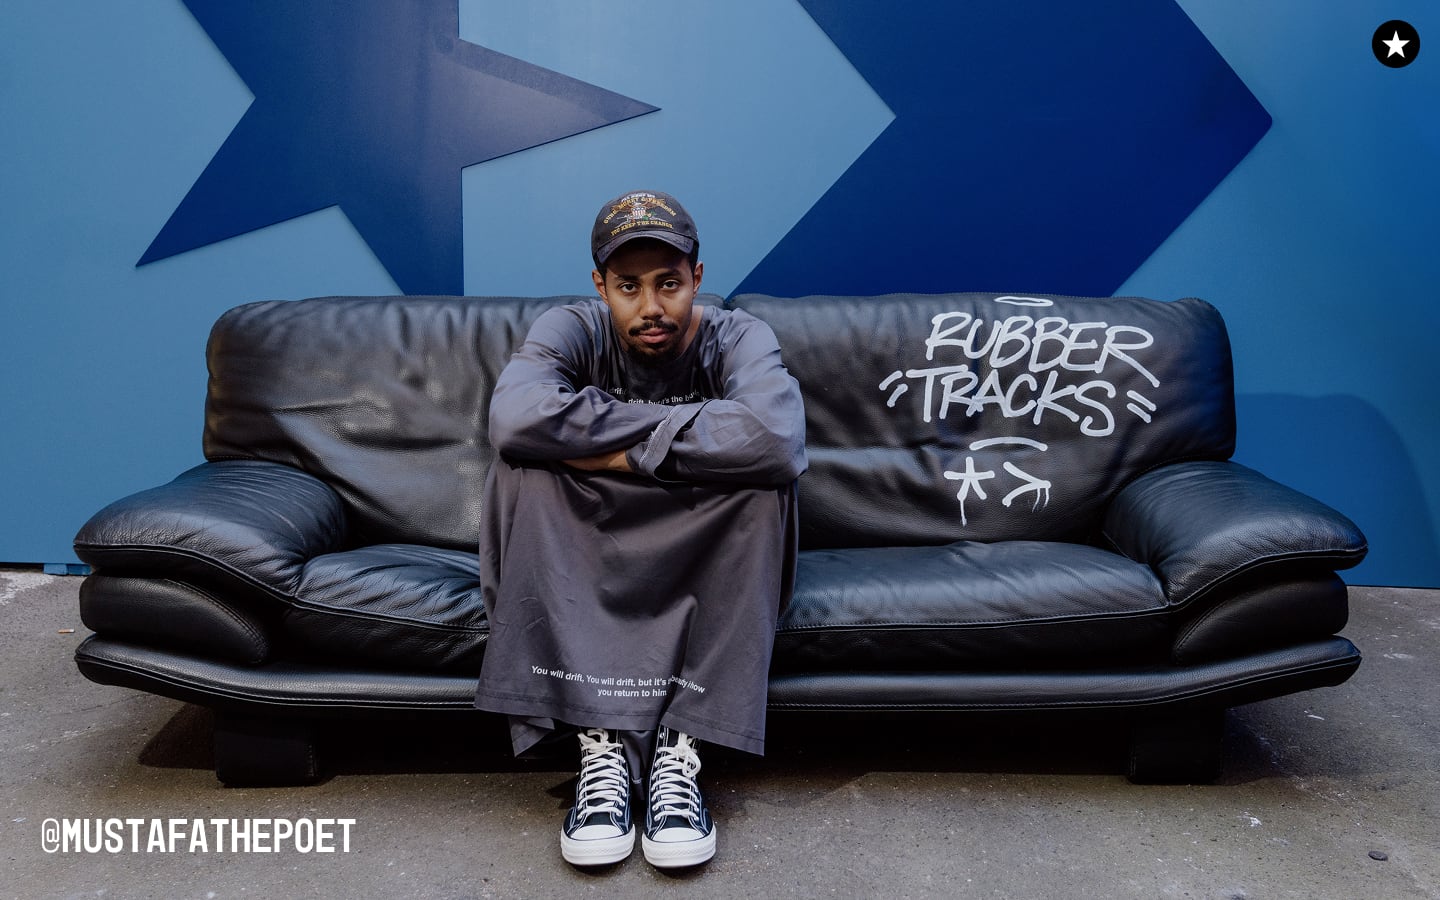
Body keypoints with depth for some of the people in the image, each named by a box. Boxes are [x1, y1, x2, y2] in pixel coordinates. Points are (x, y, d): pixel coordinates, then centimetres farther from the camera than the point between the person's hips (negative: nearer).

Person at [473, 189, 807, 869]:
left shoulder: (738, 339, -12)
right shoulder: (572, 330, -10)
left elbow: (776, 438, -37)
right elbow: (515, 417, -34)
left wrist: (621, 450, -30)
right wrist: (686, 421, -29)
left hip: (703, 558, 0)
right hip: (584, 559, 1)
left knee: (763, 482, -30)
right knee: (522, 469, -27)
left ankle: (680, 744, -25)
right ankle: (599, 741, -28)